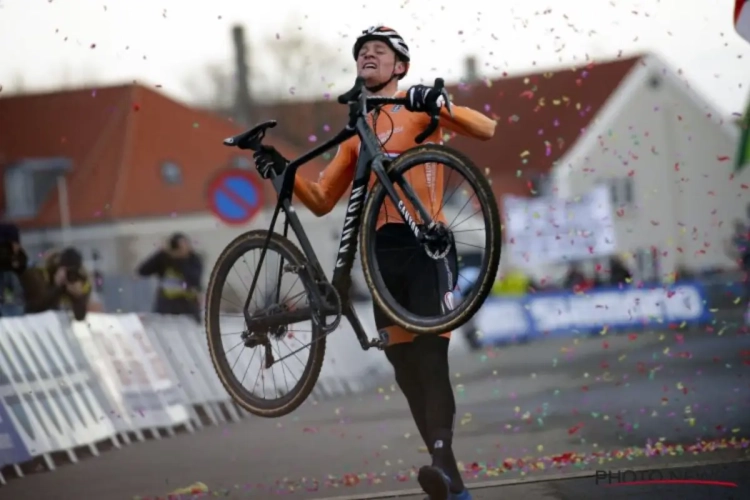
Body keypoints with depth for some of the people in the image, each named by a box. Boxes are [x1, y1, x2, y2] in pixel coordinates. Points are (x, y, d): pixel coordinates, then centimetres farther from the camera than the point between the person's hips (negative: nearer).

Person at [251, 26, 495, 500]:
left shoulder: (417, 107, 7)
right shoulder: (356, 133, 23)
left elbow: (486, 129, -8)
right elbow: (322, 200, 21)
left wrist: (440, 105, -25)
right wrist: (284, 171, 4)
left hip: (425, 243, -6)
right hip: (382, 252, 6)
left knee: (430, 355, -19)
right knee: (405, 367, 1)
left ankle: (444, 459, -31)